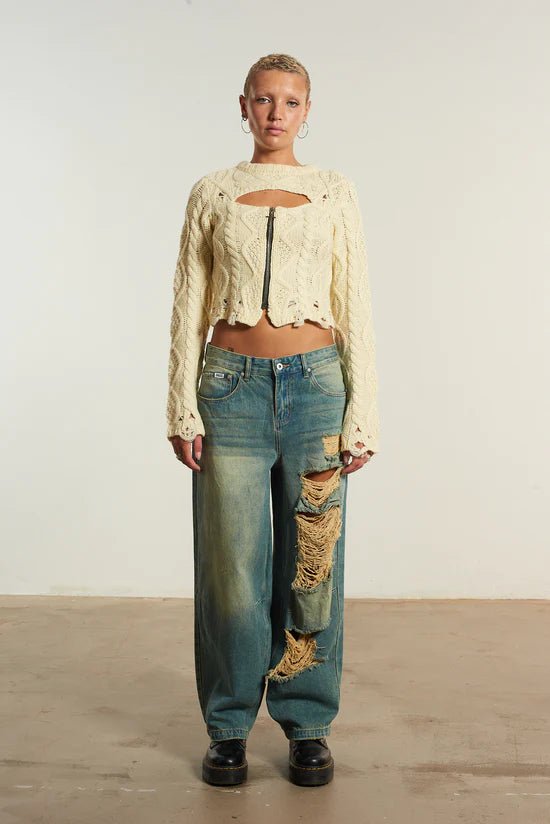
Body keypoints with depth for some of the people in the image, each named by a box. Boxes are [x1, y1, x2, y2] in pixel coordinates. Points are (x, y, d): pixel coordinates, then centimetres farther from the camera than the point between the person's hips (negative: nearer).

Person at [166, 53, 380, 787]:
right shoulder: (210, 193, 8)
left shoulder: (335, 193, 7)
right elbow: (189, 307, 5)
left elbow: (355, 311, 3)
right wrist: (183, 410, -3)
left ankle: (307, 725, 21)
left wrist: (362, 417, -3)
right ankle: (229, 727, 20)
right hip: (232, 387, 0)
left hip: (315, 383, 0)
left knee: (312, 562, 4)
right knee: (232, 564, 3)